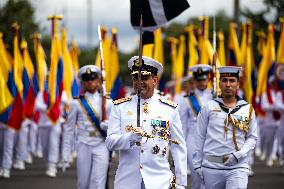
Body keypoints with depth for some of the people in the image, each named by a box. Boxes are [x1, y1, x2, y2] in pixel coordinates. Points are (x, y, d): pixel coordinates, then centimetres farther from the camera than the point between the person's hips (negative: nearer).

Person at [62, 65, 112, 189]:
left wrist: (108, 125, -12)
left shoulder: (107, 102, 6)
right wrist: (66, 153, 2)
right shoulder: (76, 103, 3)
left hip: (101, 146, 0)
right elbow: (69, 129, 5)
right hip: (84, 146, 0)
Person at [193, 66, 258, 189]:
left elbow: (252, 138, 8)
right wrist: (197, 164, 5)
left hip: (237, 166, -1)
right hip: (212, 166, 1)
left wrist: (238, 155, -8)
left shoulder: (248, 110, 6)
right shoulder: (209, 107, 4)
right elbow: (200, 137, 7)